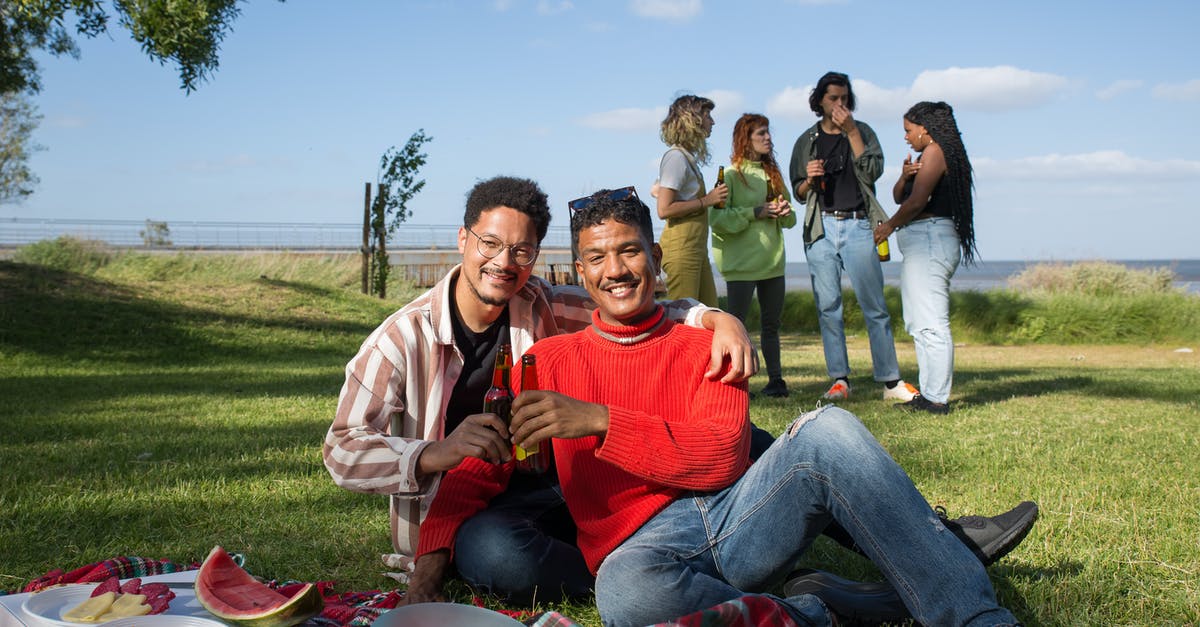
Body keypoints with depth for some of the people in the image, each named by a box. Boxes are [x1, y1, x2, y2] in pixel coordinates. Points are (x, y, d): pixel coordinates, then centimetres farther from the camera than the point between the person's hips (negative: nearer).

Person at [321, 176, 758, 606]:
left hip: (548, 488, 3)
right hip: (461, 517, -3)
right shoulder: (404, 338, -11)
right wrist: (434, 454, -39)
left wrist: (718, 319, -22)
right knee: (494, 550, -41)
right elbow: (343, 452, -19)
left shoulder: (545, 310, 1)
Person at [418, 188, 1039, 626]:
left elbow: (721, 458, -4)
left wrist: (599, 421, -16)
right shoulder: (549, 360, 14)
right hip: (644, 544, -1)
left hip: (735, 516, 2)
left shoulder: (706, 347, 14)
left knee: (828, 430, -26)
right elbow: (478, 471, 8)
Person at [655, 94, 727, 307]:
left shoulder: (688, 157, 15)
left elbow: (656, 190, 26)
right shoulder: (676, 157, -12)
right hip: (681, 248, -10)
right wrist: (707, 200, -14)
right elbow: (664, 209, -20)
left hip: (696, 248, 10)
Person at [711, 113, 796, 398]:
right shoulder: (731, 175, -5)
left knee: (771, 323, 11)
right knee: (737, 321, -5)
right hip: (741, 261, -6)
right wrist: (755, 213, -18)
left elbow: (790, 220, 18)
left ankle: (775, 379, 19)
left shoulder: (772, 173, 14)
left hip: (773, 259, 6)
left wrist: (784, 212, -4)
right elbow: (717, 218, -16)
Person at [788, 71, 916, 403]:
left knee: (874, 305, -6)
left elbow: (873, 170, -5)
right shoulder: (806, 142, 15)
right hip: (821, 228, 2)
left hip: (857, 226, -1)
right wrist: (809, 179, -6)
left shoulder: (862, 131, 12)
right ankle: (839, 379, 2)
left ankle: (890, 381, -4)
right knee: (828, 306, -2)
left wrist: (851, 131, -8)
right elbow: (798, 192, 16)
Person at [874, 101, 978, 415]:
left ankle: (937, 399, -12)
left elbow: (916, 202, -16)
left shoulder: (934, 152, -9)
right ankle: (928, 393, 18)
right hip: (922, 245, 11)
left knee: (931, 324, -12)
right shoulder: (926, 156, 22)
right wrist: (904, 176, -4)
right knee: (919, 323, 14)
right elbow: (899, 196, 17)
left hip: (930, 239, -11)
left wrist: (889, 225, -1)